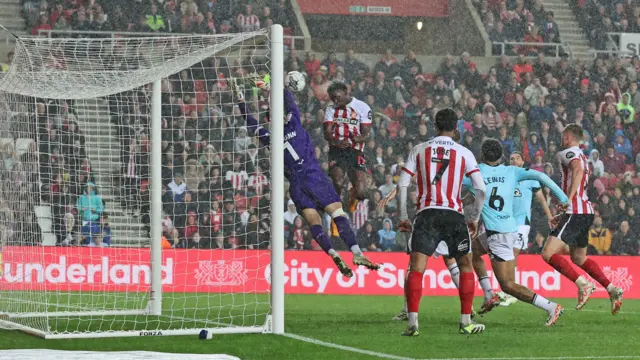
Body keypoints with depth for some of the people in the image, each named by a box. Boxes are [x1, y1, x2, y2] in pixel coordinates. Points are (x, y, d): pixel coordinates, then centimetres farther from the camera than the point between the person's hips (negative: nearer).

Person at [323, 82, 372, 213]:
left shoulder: (362, 107, 4)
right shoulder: (331, 110, 13)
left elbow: (366, 134, -2)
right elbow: (327, 133, 1)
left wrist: (356, 139, -27)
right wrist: (337, 142, -23)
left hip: (355, 152, -1)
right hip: (337, 151, 1)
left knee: (361, 193, -11)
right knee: (337, 183, -26)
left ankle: (353, 195, 29)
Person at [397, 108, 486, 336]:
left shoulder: (420, 150, 8)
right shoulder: (464, 153, 6)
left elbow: (402, 184, 3)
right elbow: (481, 189, 1)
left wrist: (403, 216, 10)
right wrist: (475, 219, 12)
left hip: (426, 215, 0)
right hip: (454, 215, 0)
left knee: (416, 269, -4)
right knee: (466, 266, 16)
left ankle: (412, 323, -19)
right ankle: (466, 322, 13)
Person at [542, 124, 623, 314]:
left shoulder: (568, 153, -7)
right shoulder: (583, 157, 23)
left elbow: (578, 170, -28)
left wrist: (568, 199, -34)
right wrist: (564, 212, 34)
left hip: (575, 212, -10)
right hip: (586, 211, 10)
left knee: (548, 254, -14)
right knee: (579, 258, 21)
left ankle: (583, 284, -22)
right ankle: (612, 289, 12)